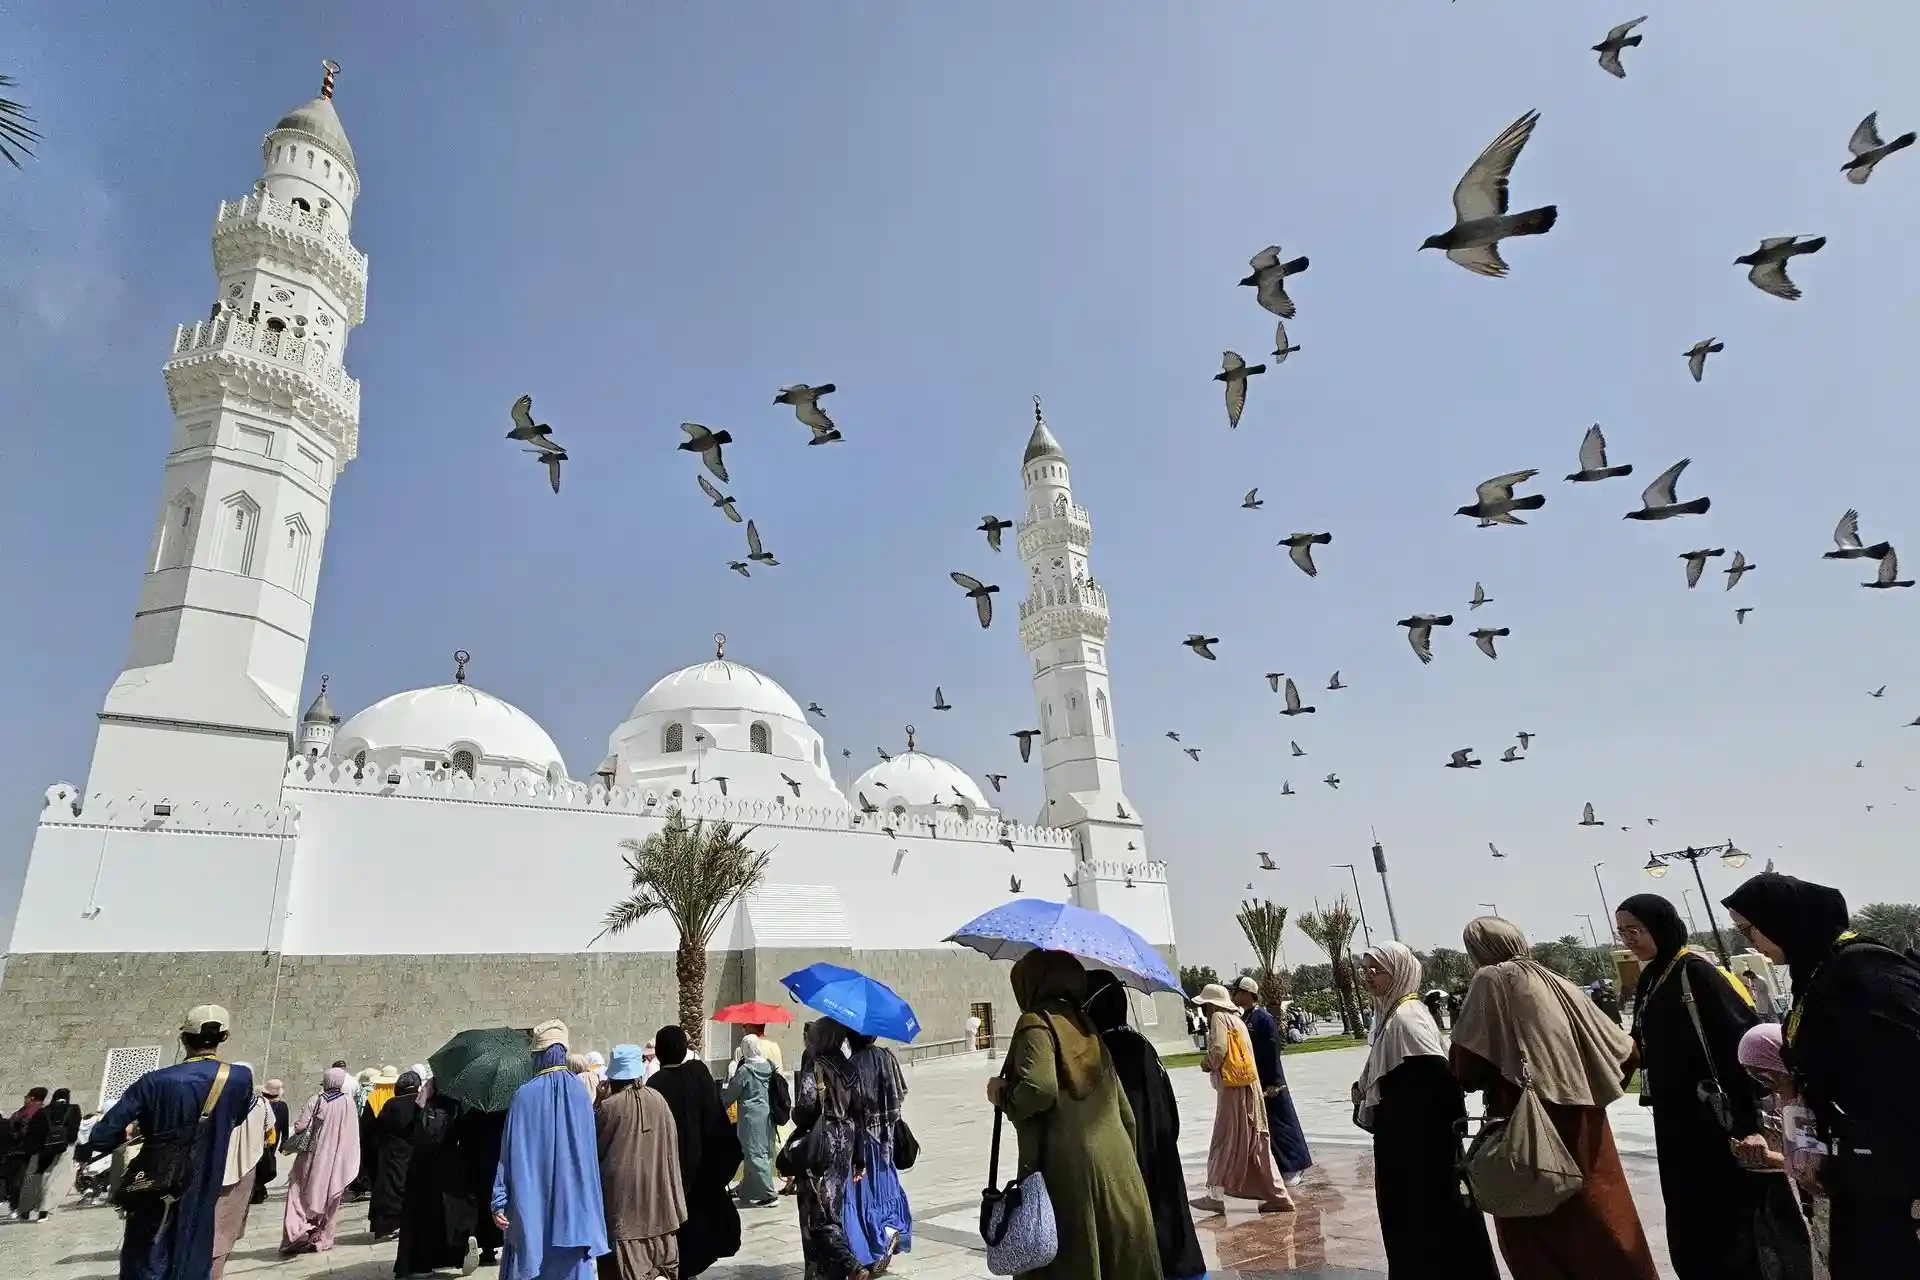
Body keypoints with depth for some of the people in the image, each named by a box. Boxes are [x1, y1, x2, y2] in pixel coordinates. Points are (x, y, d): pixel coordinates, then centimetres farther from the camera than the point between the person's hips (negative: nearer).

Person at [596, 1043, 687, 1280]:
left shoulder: (608, 1106, -14)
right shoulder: (658, 1099, -2)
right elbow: (671, 1144, 7)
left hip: (622, 1189, -4)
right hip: (656, 1186, 4)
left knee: (626, 1260, 2)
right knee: (661, 1249, 18)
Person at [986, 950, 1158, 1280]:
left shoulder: (1037, 1023, -5)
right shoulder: (1087, 1028, 17)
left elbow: (1039, 1089, -23)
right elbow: (1125, 1112, 17)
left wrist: (1002, 1095, -5)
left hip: (1068, 1170, -7)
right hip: (1117, 1171, 7)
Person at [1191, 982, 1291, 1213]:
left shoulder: (1219, 1018, -9)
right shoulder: (1236, 1019, 18)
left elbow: (1218, 1050, -21)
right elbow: (1237, 1054, 17)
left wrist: (1210, 1065, -3)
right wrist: (1215, 1065, 13)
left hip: (1232, 1089, -8)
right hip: (1247, 1087, 8)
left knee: (1225, 1142, 0)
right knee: (1253, 1144, 12)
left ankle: (1216, 1196, 8)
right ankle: (1277, 1196, 13)